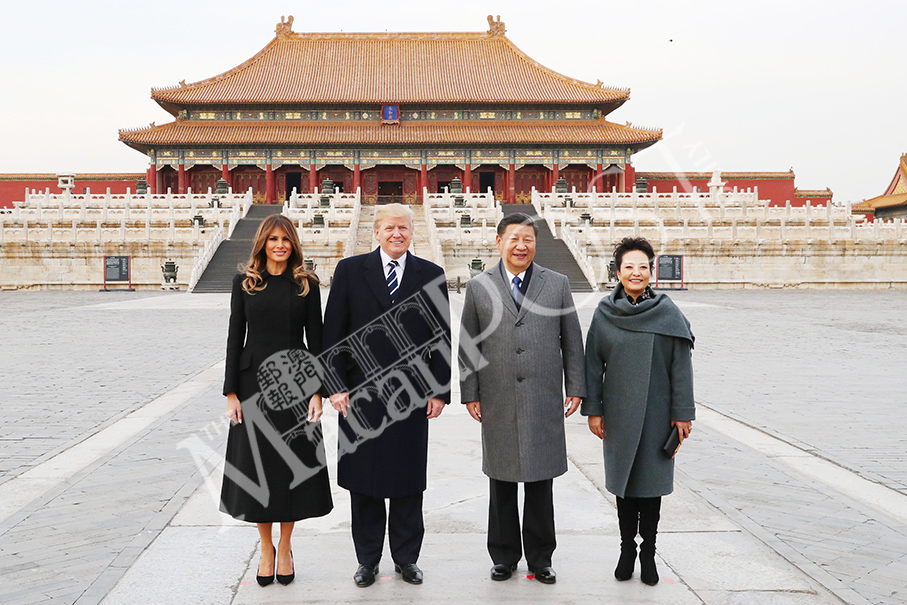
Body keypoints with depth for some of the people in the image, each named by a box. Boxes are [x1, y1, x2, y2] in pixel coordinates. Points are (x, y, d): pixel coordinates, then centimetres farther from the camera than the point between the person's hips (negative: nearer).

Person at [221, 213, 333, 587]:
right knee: (256, 467, 6)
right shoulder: (245, 281, 3)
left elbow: (315, 339, 1)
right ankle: (266, 548, 23)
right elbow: (235, 337, 2)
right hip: (254, 382, 0)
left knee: (292, 465, 5)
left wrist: (318, 391, -6)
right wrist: (231, 392, -3)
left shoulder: (306, 284, 2)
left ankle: (285, 549, 22)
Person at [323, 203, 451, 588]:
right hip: (361, 396, 0)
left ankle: (406, 559, 24)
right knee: (363, 484, 9)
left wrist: (440, 391, 0)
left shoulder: (431, 275, 5)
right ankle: (367, 560, 23)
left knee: (408, 484, 9)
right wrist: (335, 385, -6)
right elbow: (333, 333, 1)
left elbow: (442, 337, 5)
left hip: (411, 397, 1)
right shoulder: (350, 271, 2)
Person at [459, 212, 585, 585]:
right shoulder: (478, 288, 5)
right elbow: (468, 345, 6)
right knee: (501, 482, 9)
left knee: (541, 482, 7)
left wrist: (575, 388, 3)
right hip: (497, 403, 0)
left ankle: (540, 558, 21)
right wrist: (470, 394, 2)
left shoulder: (558, 284, 6)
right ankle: (504, 556, 24)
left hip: (544, 401, 0)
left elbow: (572, 340, 8)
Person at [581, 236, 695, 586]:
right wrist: (592, 410, 0)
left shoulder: (668, 313, -4)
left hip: (656, 413, -1)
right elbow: (593, 364, 3)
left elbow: (681, 366, -3)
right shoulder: (604, 313, 0)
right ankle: (627, 550, 24)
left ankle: (648, 553, 21)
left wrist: (683, 413, -5)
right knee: (623, 481, 10)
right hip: (618, 414, 1)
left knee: (651, 482, 6)